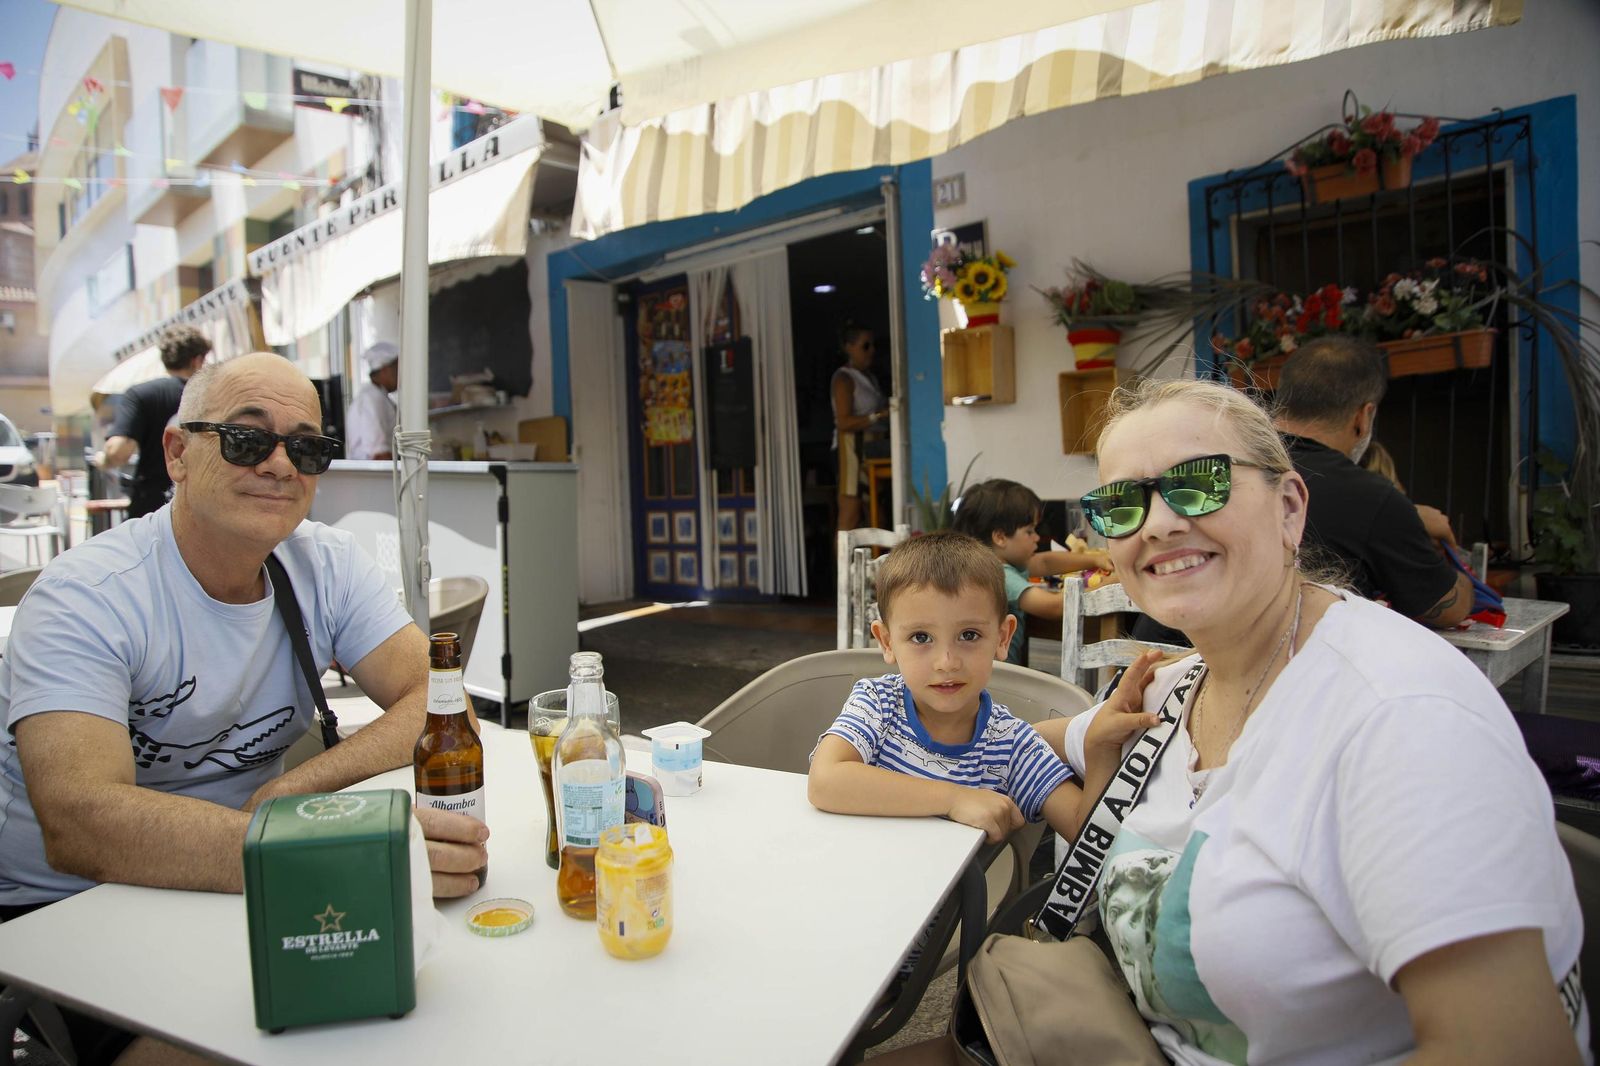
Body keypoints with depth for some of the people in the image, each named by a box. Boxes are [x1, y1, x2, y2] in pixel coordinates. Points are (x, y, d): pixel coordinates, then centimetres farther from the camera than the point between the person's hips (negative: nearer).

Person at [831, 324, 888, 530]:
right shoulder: (844, 378, -5)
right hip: (853, 448, -8)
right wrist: (878, 416, -20)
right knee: (850, 517, -10)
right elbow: (844, 422, -15)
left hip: (871, 448, 8)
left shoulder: (870, 378, 20)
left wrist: (889, 410, 3)